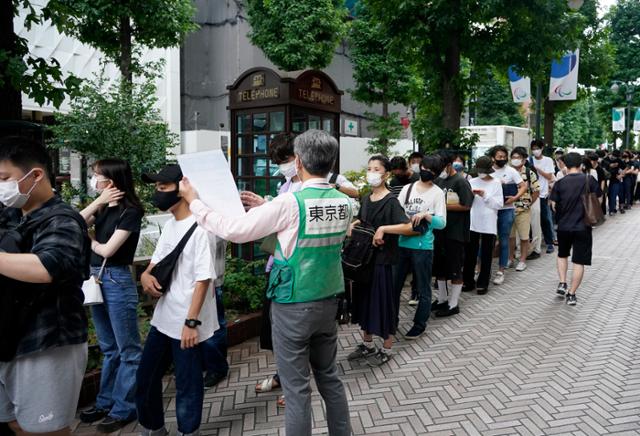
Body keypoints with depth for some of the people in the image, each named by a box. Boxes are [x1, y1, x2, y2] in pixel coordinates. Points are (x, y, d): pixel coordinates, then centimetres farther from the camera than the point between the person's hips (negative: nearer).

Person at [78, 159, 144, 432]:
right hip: (96, 278, 8)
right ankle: (105, 402, 30)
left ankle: (124, 409, 13)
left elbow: (107, 250, -15)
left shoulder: (130, 211, -12)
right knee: (108, 348, 18)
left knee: (127, 349, 3)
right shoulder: (103, 209, 10)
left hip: (117, 281, -8)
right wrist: (98, 202, -7)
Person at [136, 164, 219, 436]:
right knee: (145, 378, 20)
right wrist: (146, 274, -2)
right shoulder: (169, 225, 9)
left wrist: (191, 322, -20)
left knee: (187, 384, 7)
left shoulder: (199, 229, -17)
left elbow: (203, 279, -19)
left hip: (187, 323, -9)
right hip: (163, 318, 9)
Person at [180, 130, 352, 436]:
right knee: (329, 376, 22)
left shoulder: (290, 203, -19)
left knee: (297, 387, 8)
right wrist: (268, 208, 16)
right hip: (328, 302, 7)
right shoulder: (344, 203, 0)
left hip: (293, 307, -6)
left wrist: (194, 201, -3)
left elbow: (234, 230, -16)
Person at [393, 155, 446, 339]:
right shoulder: (407, 188, 8)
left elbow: (442, 223, -9)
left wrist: (425, 215, -24)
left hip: (423, 246, -4)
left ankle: (419, 325, 23)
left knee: (423, 289, 8)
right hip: (402, 244, 4)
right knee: (394, 285, 13)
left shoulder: (437, 193, -3)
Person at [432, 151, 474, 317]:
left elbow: (466, 206, -18)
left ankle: (453, 304, 13)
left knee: (454, 268, 2)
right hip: (440, 230, 7)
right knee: (439, 266, 15)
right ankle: (442, 299, 29)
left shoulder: (460, 182, -12)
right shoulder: (439, 180, 8)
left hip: (455, 232, -7)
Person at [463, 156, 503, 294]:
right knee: (469, 254, 6)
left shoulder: (496, 183, 1)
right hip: (472, 223, 2)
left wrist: (485, 195, -15)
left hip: (488, 225, -2)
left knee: (486, 256, 6)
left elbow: (499, 204, -6)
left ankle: (483, 283, 15)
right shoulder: (472, 182, 6)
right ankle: (468, 281, 18)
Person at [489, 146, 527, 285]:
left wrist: (515, 198, -13)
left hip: (506, 210, -1)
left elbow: (523, 186, 1)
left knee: (504, 241, 4)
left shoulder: (511, 171, 0)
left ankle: (500, 271, 12)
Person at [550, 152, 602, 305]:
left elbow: (554, 206, -2)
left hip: (564, 226, 1)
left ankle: (562, 284, 15)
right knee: (579, 262, 6)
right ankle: (571, 294, 7)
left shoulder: (560, 183, -5)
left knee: (562, 255, 25)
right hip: (583, 227, -1)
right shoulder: (589, 180, -6)